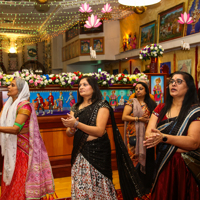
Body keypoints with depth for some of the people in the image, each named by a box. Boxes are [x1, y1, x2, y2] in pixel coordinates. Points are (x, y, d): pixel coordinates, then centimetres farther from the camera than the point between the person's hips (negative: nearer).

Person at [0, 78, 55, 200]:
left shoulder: (24, 105, -14)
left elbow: (16, 128, -24)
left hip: (22, 149, -7)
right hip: (10, 149, 7)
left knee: (20, 183, 0)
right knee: (10, 181, 15)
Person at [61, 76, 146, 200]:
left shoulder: (102, 105, -5)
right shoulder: (75, 108, 11)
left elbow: (100, 131, -17)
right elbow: (69, 133, 10)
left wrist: (76, 124, -22)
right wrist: (71, 129, -13)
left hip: (97, 152, -5)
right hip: (80, 152, 5)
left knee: (97, 188, -1)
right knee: (80, 188, 7)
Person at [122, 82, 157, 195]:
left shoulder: (151, 104, 11)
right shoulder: (131, 102, 3)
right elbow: (124, 117, -7)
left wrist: (149, 120, -9)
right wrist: (139, 119, -12)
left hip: (146, 135, 2)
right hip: (134, 135, -2)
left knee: (147, 158, 3)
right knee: (135, 157, -1)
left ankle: (147, 185, 18)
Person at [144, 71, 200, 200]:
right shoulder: (161, 109, 7)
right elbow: (148, 133, -6)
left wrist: (163, 137, -32)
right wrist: (180, 147, -17)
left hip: (185, 167, -3)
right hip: (163, 164, 4)